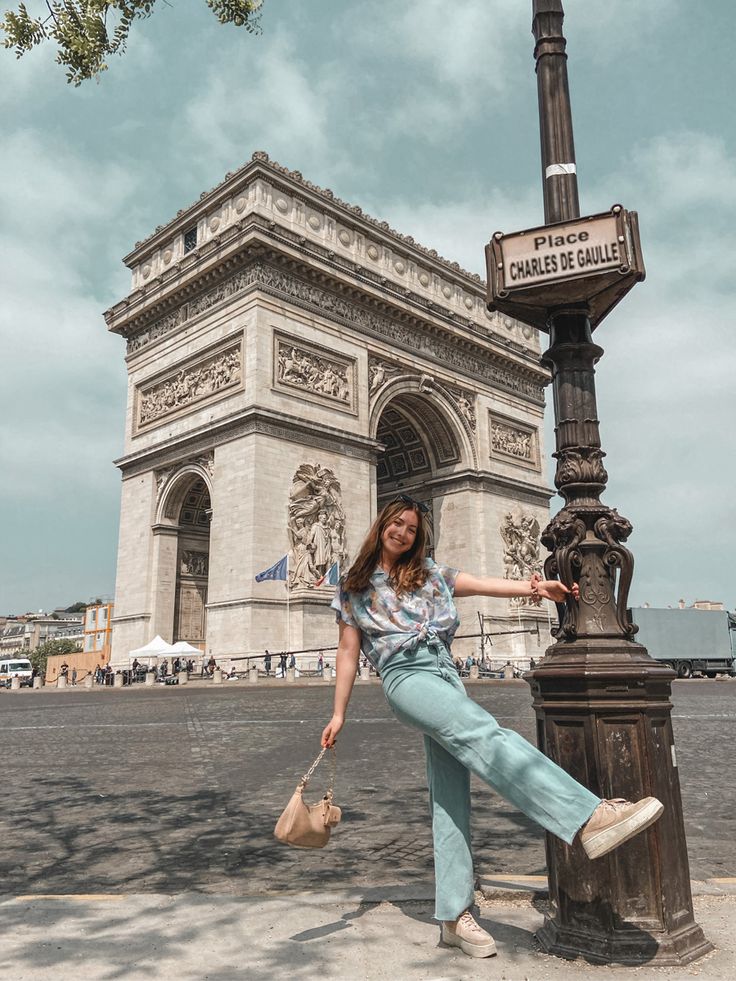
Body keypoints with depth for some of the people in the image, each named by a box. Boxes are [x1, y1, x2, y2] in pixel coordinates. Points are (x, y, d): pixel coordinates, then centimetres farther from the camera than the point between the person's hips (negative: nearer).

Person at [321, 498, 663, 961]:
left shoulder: (430, 574, 21)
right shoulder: (354, 588, 15)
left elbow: (485, 584, 8)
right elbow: (348, 653, 15)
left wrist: (534, 587, -8)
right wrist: (338, 714, 11)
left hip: (447, 676, 5)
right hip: (407, 676, -5)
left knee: (450, 800, -1)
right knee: (484, 732, -29)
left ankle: (455, 915, 6)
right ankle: (590, 817, -43)